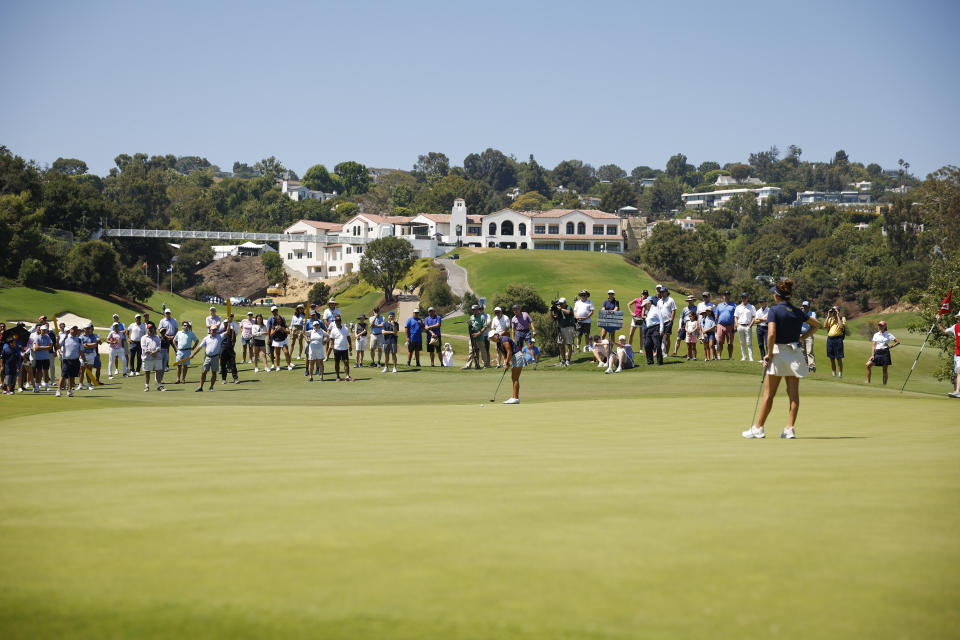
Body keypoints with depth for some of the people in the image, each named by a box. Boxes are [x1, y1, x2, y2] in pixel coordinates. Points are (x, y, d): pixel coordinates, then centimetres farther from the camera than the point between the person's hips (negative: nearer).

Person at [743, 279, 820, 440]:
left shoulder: (774, 310, -10)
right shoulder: (798, 312, 7)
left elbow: (771, 334, -21)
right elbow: (816, 324, 20)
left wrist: (769, 354, -12)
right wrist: (802, 337, 16)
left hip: (778, 352, -5)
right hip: (795, 353, 5)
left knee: (769, 394, 1)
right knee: (793, 393, 4)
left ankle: (758, 428, 7)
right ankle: (790, 429, 3)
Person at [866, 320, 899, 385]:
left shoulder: (888, 335, 4)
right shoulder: (876, 335, 12)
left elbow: (898, 341, 5)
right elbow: (874, 346, 10)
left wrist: (890, 346, -5)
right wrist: (872, 355, 0)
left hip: (885, 353, -3)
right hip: (877, 353, 3)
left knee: (885, 370, -1)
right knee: (868, 365, -14)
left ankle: (884, 384, 4)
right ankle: (868, 381, -10)